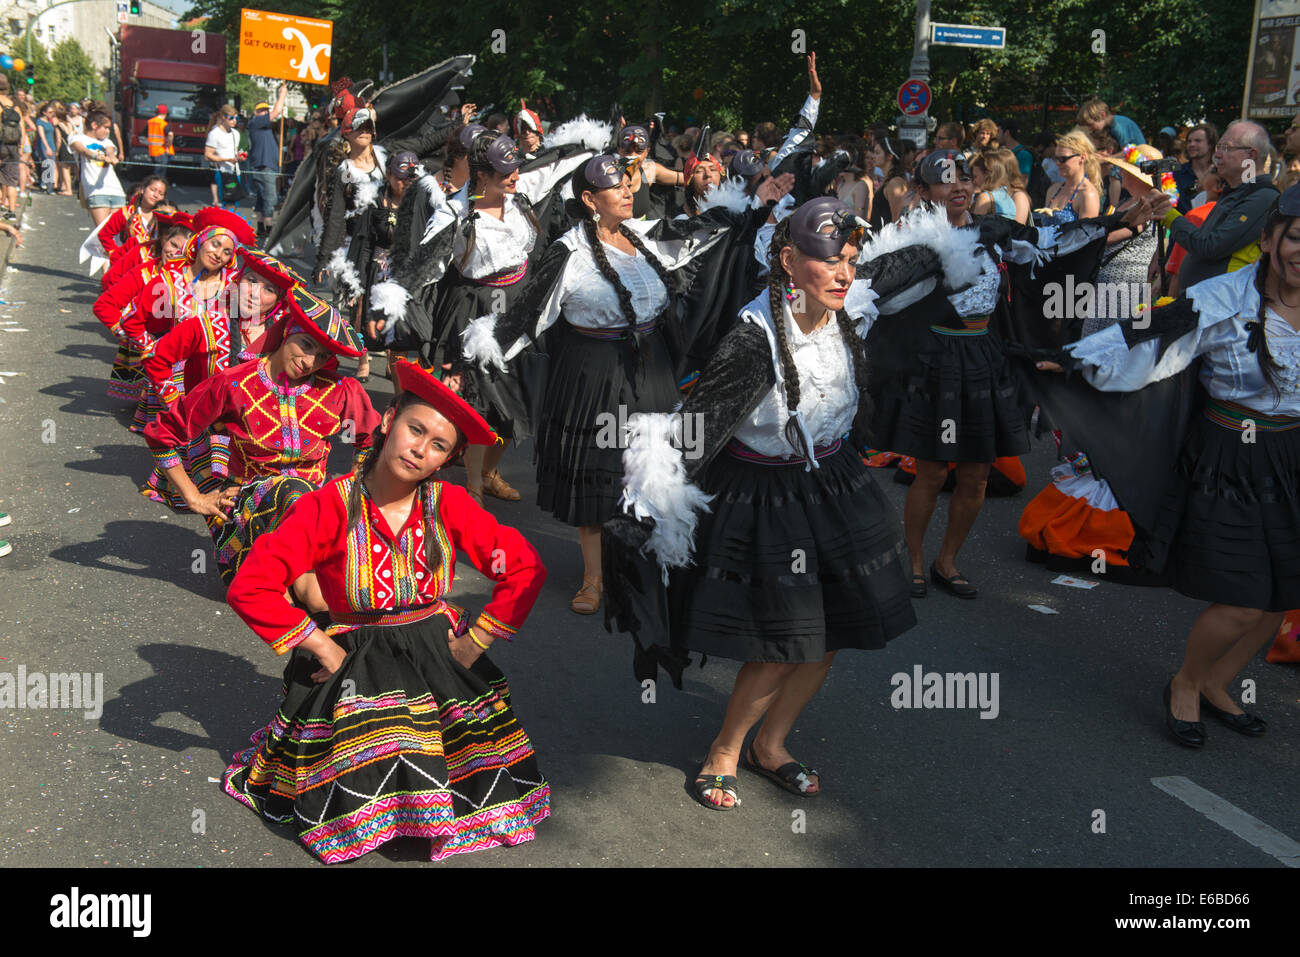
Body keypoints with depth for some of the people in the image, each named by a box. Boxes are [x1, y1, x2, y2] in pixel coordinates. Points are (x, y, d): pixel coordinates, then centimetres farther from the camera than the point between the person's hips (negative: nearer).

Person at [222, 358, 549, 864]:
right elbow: (249, 588, -16)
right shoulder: (328, 507, -12)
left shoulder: (449, 505, -4)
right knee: (361, 813, -17)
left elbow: (526, 568, 0)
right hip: (353, 664, -2)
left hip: (440, 653, 3)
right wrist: (324, 648, -13)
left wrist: (474, 642, -5)